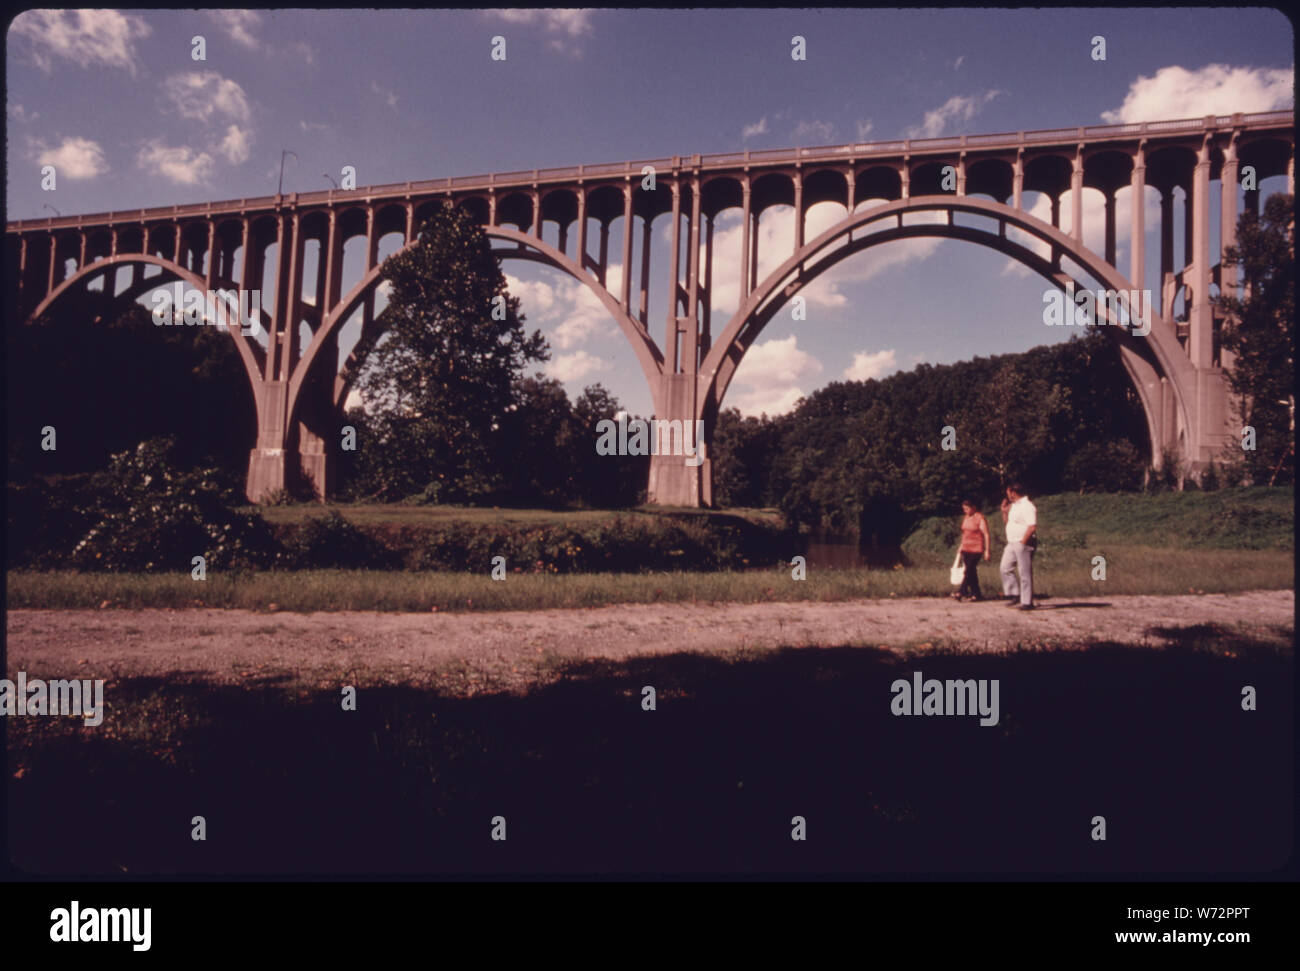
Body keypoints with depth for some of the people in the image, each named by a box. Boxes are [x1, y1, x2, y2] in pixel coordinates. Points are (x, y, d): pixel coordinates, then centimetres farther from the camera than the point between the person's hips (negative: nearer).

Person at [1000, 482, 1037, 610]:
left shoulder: (1027, 506, -16)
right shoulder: (1013, 506, 15)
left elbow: (1032, 527, -24)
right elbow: (1008, 521, 29)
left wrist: (1023, 542, -20)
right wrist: (1004, 511, 13)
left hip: (1023, 544, -10)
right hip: (1012, 544, 10)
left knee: (1025, 573, -4)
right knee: (1006, 568, 10)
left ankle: (1027, 602, 2)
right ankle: (1015, 594, 18)